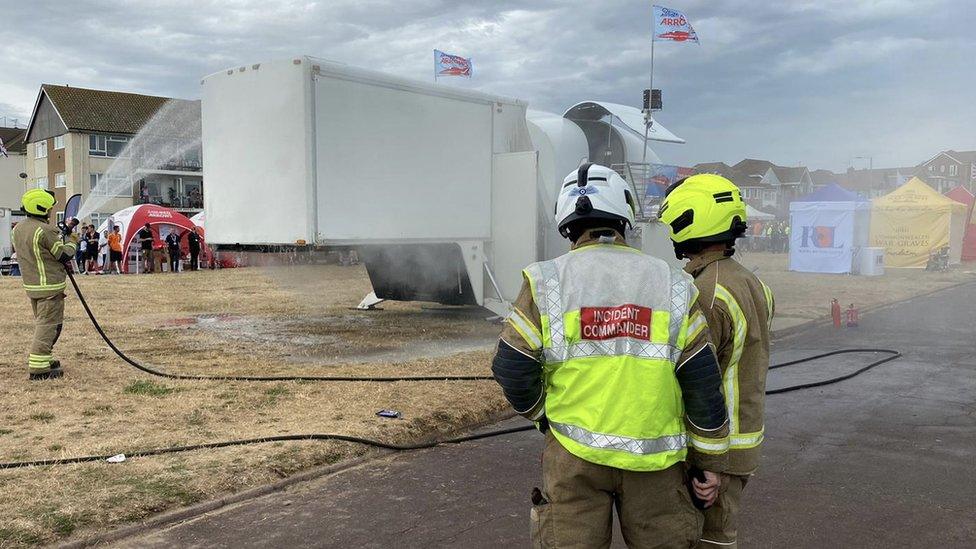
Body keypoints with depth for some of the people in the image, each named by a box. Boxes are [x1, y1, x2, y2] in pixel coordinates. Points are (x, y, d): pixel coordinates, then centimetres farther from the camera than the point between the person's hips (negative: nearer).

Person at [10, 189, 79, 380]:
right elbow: (64, 255, -13)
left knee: (42, 323, 21)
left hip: (31, 285, 9)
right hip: (50, 286, -9)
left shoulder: (18, 229, 8)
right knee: (49, 325, -5)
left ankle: (43, 359, 31)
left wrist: (62, 233, 13)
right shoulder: (44, 231, -20)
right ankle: (38, 367, -7)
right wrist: (72, 241, 6)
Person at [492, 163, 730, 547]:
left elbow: (511, 367, -7)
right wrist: (711, 461, 6)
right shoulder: (672, 284, -2)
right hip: (654, 458, 1)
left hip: (574, 452, -1)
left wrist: (540, 412, 13)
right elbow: (702, 382, -3)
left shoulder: (547, 281, -7)